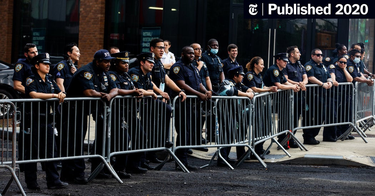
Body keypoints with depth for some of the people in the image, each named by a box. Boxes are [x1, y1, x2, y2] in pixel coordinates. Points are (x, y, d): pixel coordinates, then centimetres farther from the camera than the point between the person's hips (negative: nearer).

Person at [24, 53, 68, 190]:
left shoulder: (50, 82, 15)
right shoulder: (31, 80, -7)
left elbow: (60, 93, 16)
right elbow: (34, 94, -23)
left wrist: (61, 94, -9)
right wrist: (53, 95, -20)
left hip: (47, 120, 7)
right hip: (34, 120, -7)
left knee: (51, 151, 5)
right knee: (33, 152, 0)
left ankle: (53, 181, 9)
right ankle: (31, 182, 8)